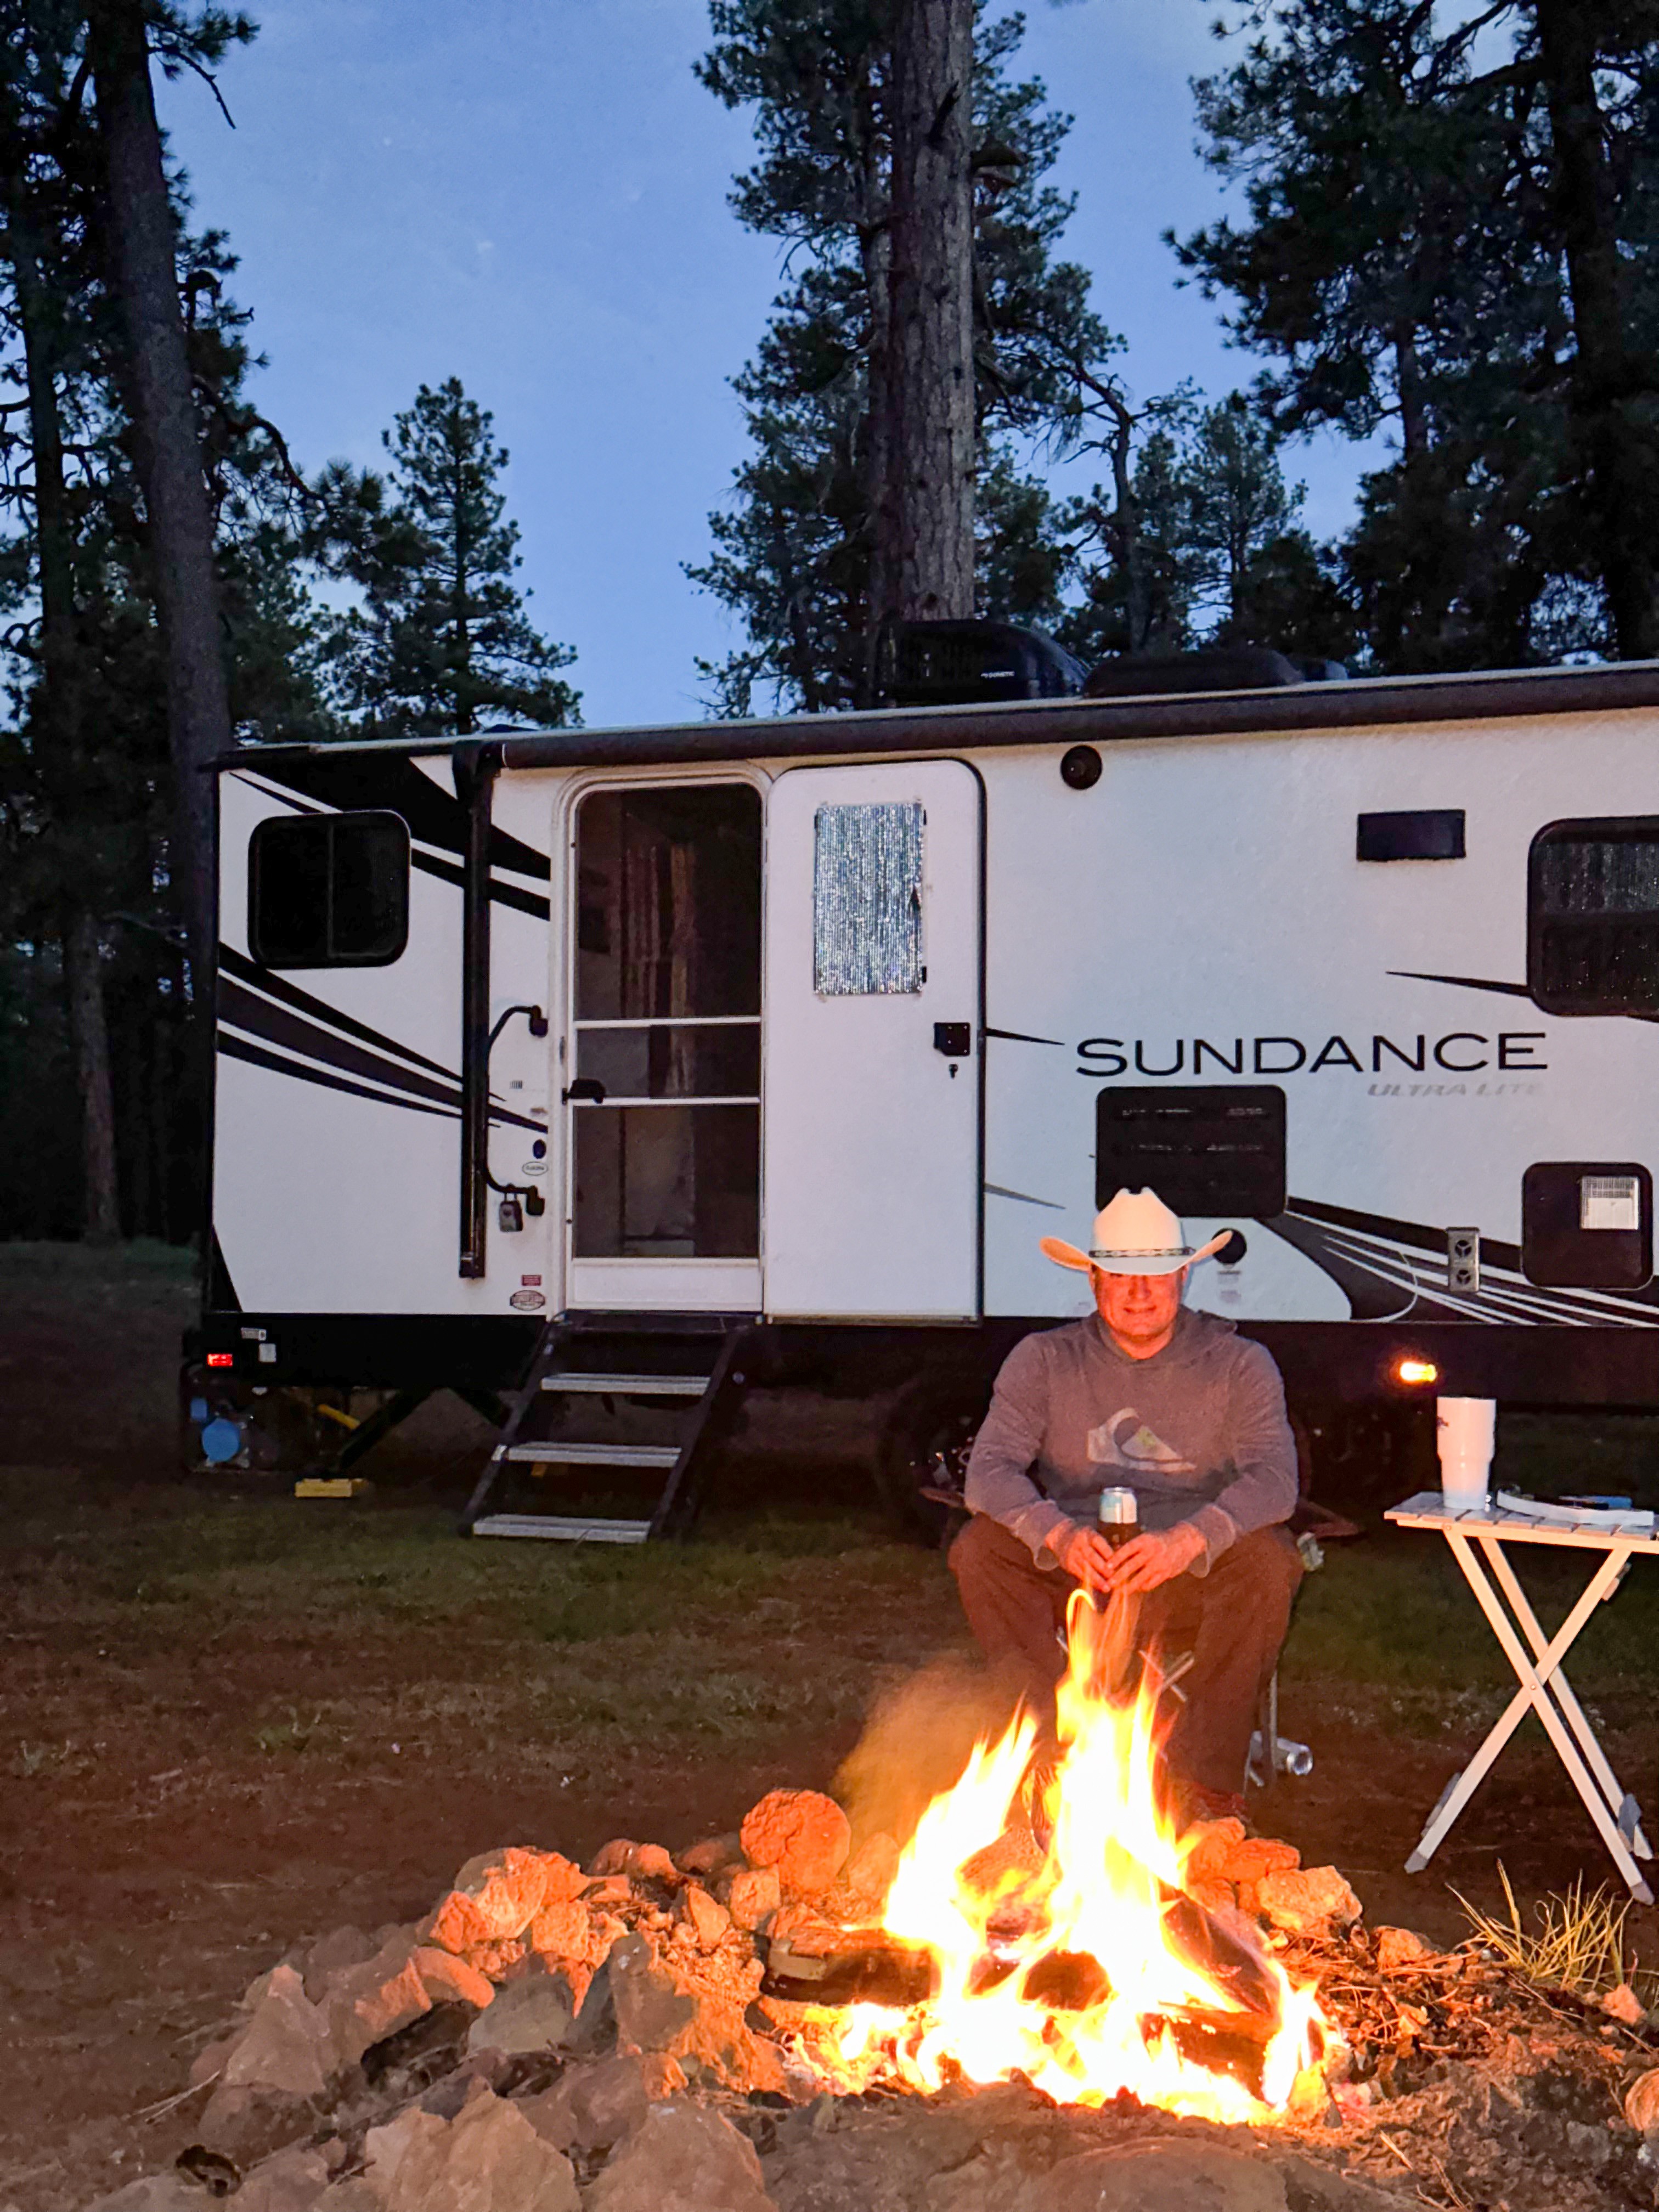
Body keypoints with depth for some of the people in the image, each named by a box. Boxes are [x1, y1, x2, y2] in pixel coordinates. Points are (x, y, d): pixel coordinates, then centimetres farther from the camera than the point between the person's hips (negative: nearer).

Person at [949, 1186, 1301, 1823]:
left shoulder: (1238, 1364, 4)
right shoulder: (1044, 1359, 6)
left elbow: (1273, 1478, -11)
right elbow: (989, 1470, -7)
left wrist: (1189, 1538, -31)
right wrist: (1057, 1534, -29)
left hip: (1194, 1587, -1)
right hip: (1074, 1583, 1)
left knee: (1267, 1558, -31)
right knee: (979, 1549, -25)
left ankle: (1205, 1782, -23)